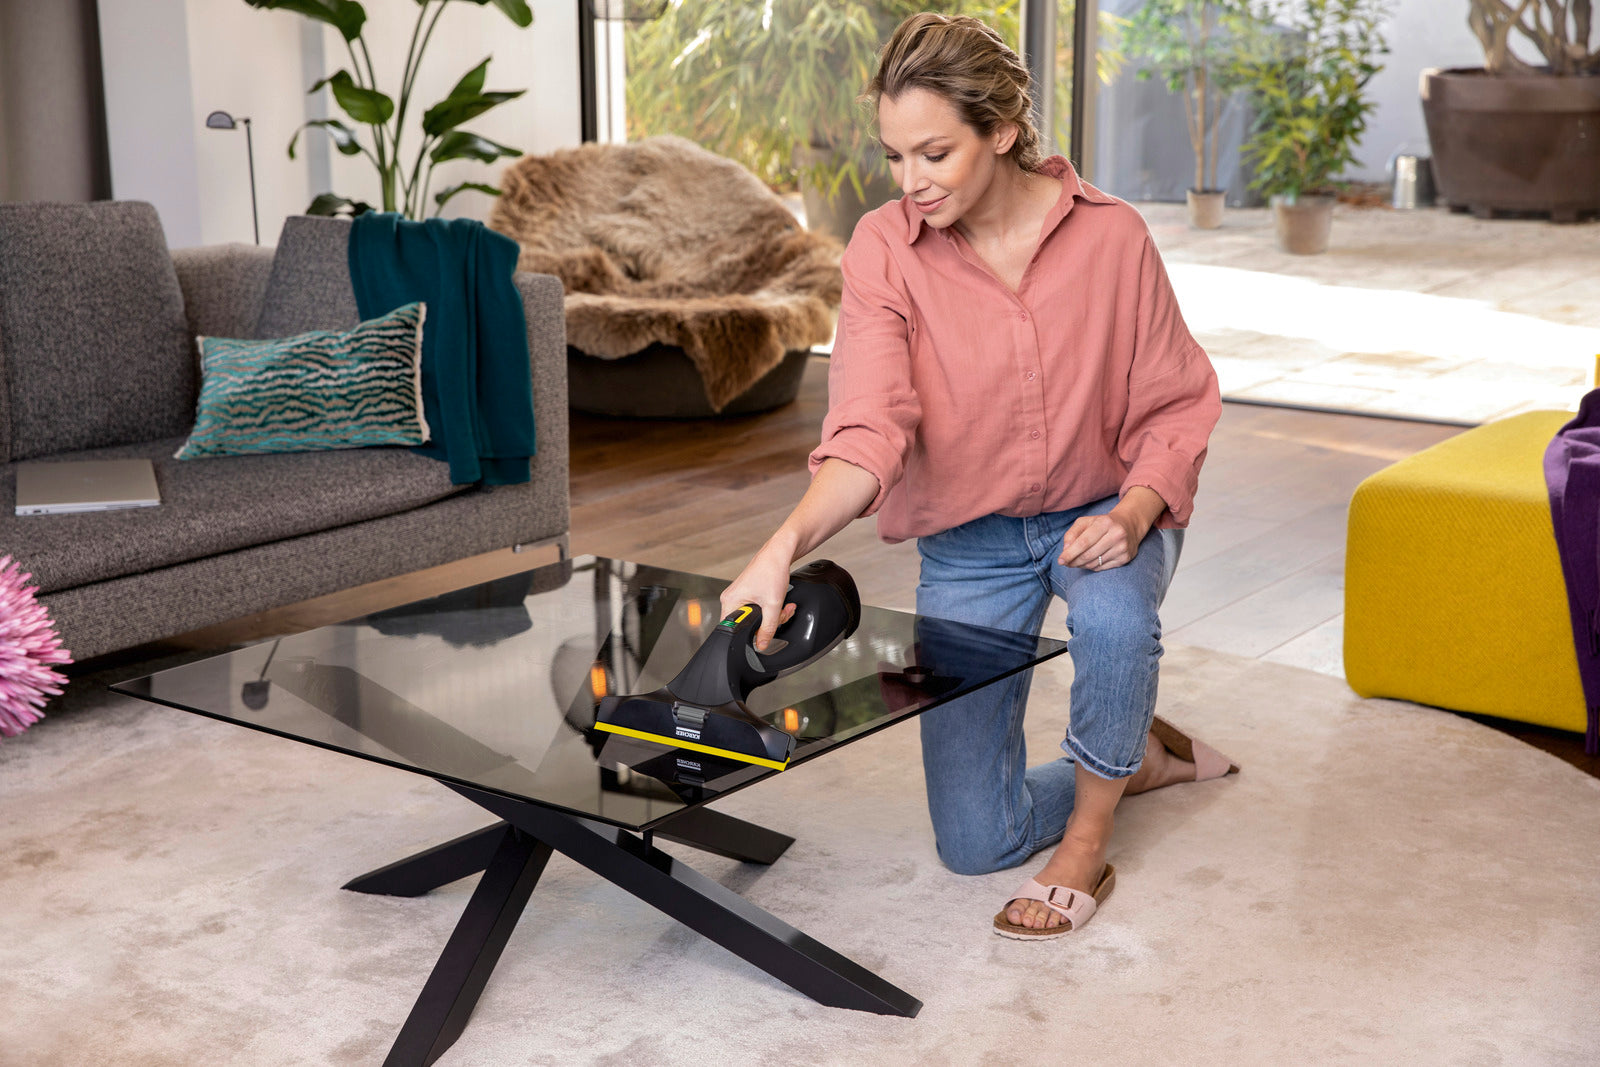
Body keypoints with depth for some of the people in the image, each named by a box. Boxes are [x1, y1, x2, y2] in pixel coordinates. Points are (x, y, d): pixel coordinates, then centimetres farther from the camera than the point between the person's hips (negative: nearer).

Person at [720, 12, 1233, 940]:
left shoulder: (1111, 236, -15)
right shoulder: (886, 249, -17)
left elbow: (1176, 409, -8)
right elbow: (869, 430, -29)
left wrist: (1133, 515, -27)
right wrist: (787, 545, -47)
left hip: (1102, 514, -1)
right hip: (969, 539, 1)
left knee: (1114, 617, -40)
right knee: (974, 841, 1)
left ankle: (1087, 842, -11)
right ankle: (1136, 756, 31)